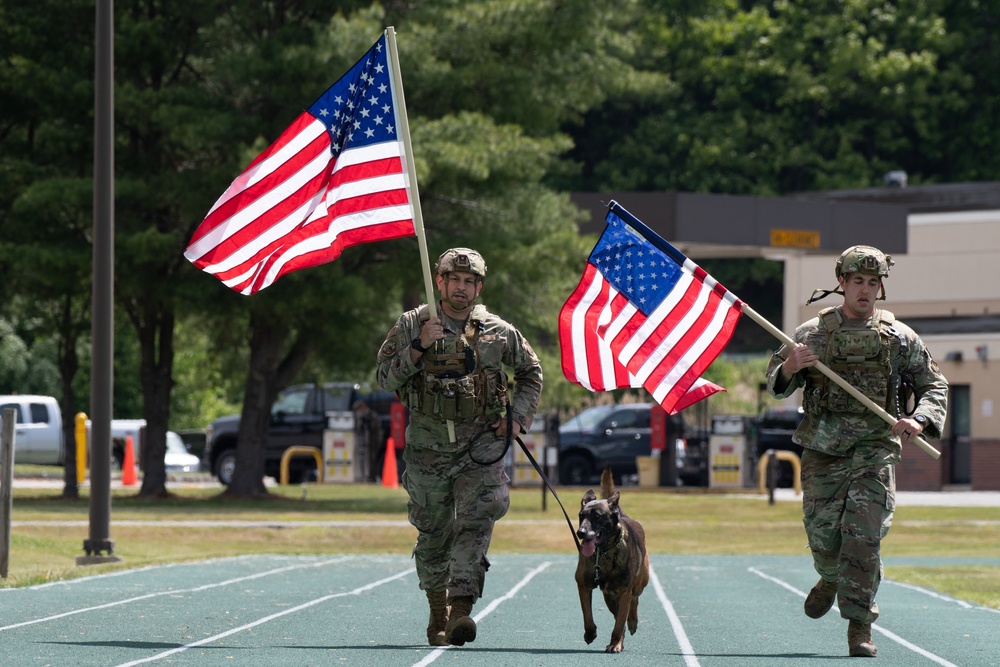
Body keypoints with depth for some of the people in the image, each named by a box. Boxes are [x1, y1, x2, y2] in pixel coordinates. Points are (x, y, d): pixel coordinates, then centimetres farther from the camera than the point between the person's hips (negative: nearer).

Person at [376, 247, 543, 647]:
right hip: (427, 446, 0)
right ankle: (437, 612, 26)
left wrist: (518, 417, 7)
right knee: (433, 533, 9)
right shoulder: (412, 326, 2)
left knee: (475, 525, -16)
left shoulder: (498, 333, 5)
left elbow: (531, 373, 20)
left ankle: (461, 611, -24)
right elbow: (385, 378, -4)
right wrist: (418, 347, -16)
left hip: (479, 448, 0)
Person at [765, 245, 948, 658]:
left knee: (864, 535, -13)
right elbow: (776, 386, 9)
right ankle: (831, 580, 38)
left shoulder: (899, 337, 7)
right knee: (823, 532, 2)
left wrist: (919, 421, -8)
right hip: (823, 447, 1)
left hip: (875, 448, -1)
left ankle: (859, 627, -9)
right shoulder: (812, 333, 7)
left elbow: (934, 387, 12)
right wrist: (790, 366, -14)